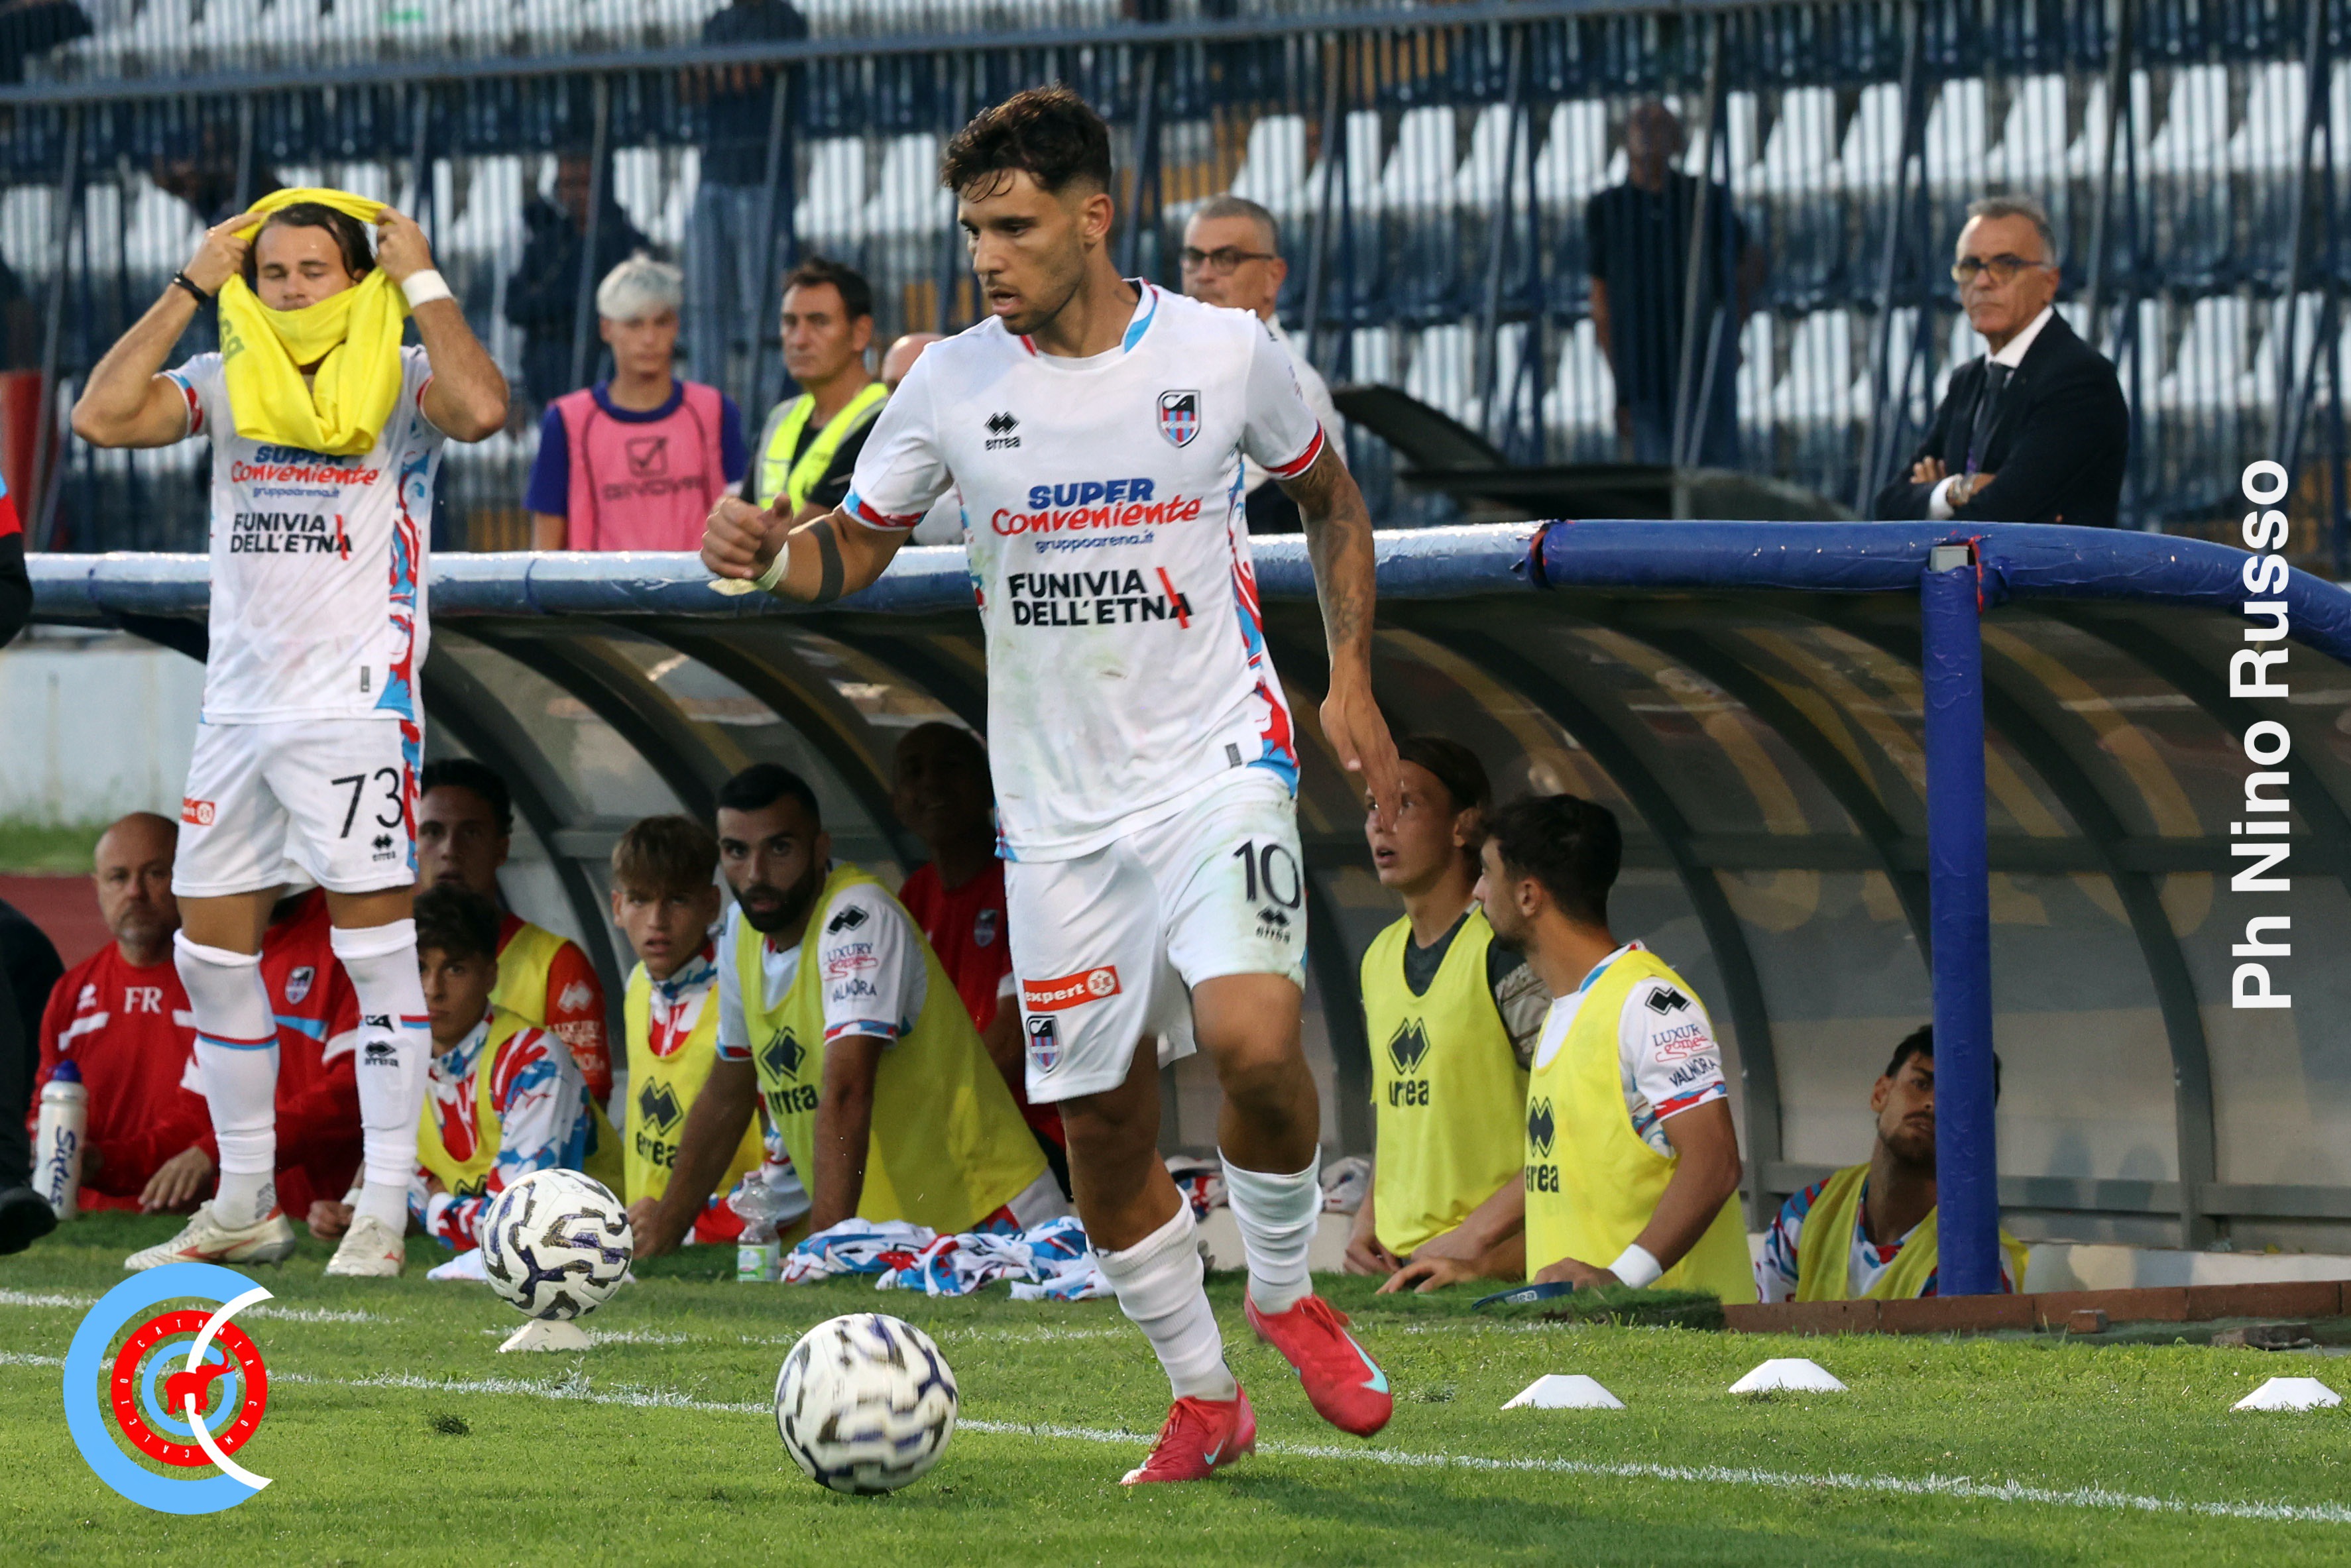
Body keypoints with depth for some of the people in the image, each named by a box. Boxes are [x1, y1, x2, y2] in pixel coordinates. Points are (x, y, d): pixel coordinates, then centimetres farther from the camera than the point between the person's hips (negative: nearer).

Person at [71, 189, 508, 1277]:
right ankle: (243, 1209, 20)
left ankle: (383, 1215, -3)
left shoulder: (400, 380, -2)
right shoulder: (228, 383, 10)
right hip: (238, 701, 6)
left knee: (376, 946, -6)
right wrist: (190, 289, -1)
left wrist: (422, 282, -13)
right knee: (211, 954, 9)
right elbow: (102, 415, -4)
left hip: (355, 705, -6)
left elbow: (481, 410, -25)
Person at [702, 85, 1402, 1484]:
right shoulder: (952, 384, -1)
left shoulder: (1226, 352, -4)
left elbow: (1330, 497, 12)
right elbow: (859, 546, 9)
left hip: (1219, 764, -2)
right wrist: (770, 555, -13)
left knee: (1253, 1041, -24)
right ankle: (1204, 1398, 21)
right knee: (1101, 1118, 3)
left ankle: (1287, 1291, 4)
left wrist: (1352, 678, 3)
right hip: (1058, 804, 3)